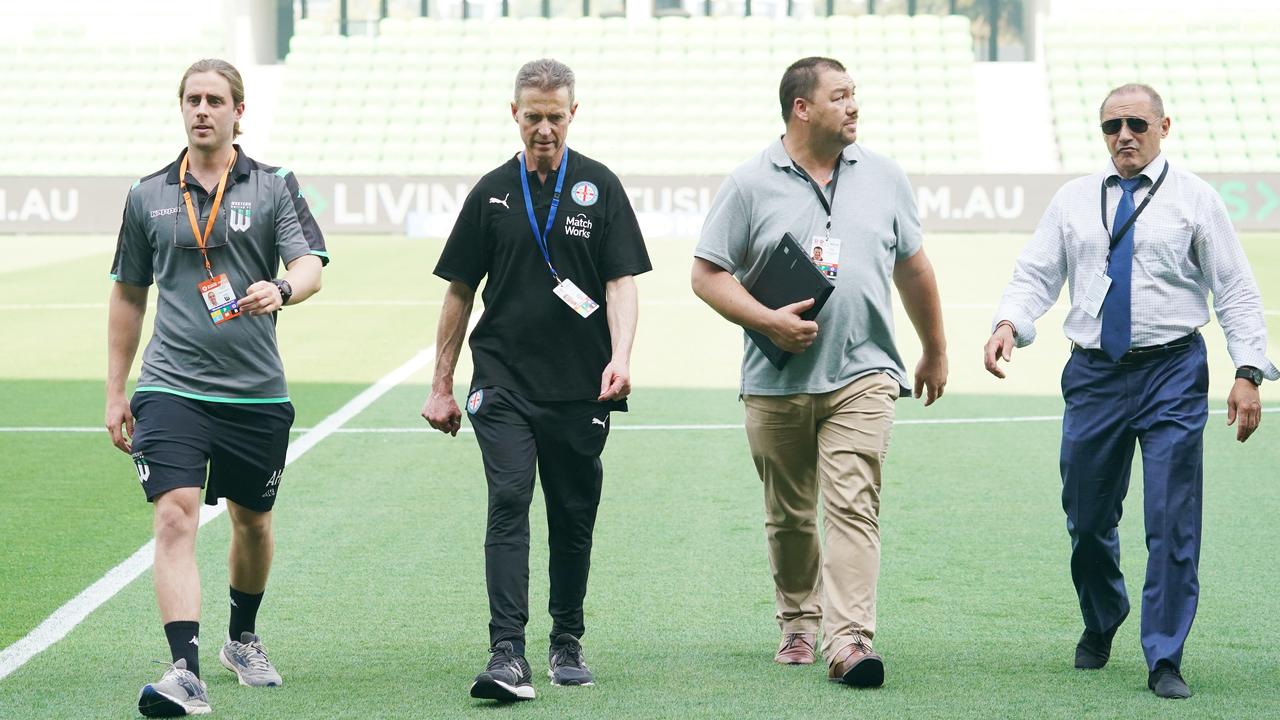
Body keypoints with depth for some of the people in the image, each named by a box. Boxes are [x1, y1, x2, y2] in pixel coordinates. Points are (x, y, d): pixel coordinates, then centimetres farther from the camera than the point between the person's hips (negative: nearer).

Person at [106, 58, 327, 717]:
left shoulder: (275, 186, 2)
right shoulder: (147, 194, 7)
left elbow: (310, 266, -10)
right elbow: (128, 296, 15)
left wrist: (281, 289, -34)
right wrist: (115, 392, 13)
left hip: (257, 392, 1)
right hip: (171, 386, -1)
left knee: (253, 522, 16)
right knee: (175, 516, -18)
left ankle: (243, 640, 41)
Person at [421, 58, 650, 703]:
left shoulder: (599, 187, 4)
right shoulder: (491, 192, 7)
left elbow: (621, 282, -1)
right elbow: (460, 291, 12)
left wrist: (620, 357, -18)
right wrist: (441, 386, 11)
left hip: (581, 386, 0)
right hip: (503, 383, 0)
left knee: (574, 517, 9)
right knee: (508, 505, -14)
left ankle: (567, 644, 24)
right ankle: (507, 654, -21)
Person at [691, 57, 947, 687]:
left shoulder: (882, 177, 9)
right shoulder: (751, 185, 0)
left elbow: (913, 269, 19)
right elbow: (708, 275, 0)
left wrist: (935, 352, 25)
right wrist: (769, 321, -14)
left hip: (862, 375, 0)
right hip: (776, 381, 0)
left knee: (854, 506, -13)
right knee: (789, 516, 10)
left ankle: (849, 640, -19)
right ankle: (798, 622, 30)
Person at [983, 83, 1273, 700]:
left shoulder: (1194, 199, 2)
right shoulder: (1073, 200, 9)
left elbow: (1236, 291, 0)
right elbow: (1035, 274, 6)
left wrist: (1249, 371, -10)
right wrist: (1008, 323, -15)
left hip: (1173, 373, -3)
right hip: (1093, 373, 3)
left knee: (1172, 521, -6)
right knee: (1087, 518, 11)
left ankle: (1164, 660, 2)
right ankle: (1100, 625, 37)